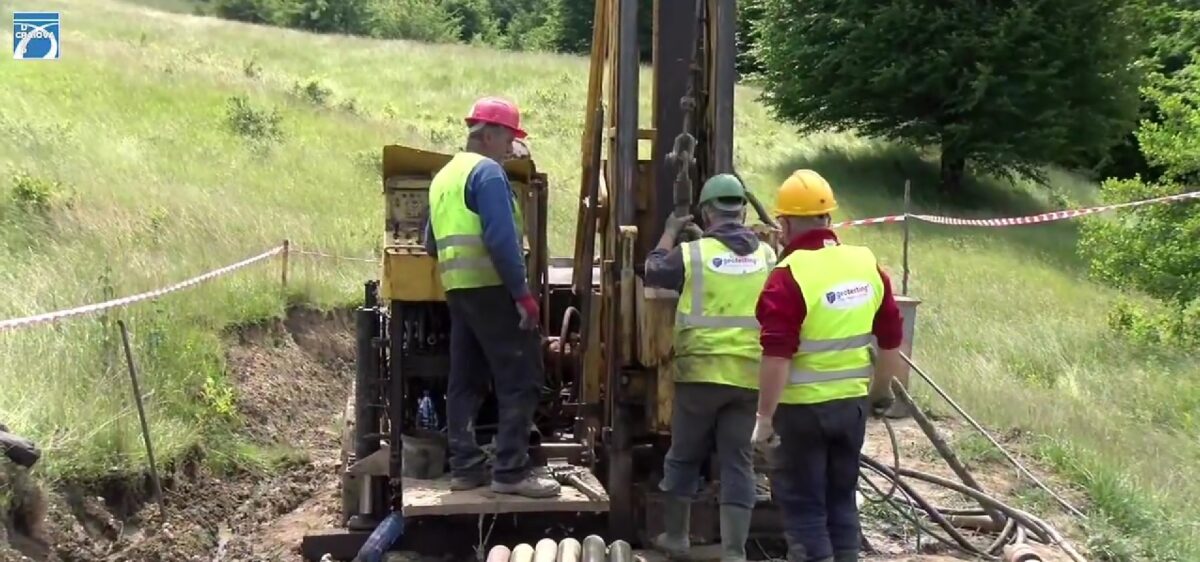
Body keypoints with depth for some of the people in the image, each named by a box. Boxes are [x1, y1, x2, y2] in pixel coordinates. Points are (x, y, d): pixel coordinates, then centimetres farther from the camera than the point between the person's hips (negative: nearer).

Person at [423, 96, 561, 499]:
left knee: (466, 380, 11)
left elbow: (432, 242, 23)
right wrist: (523, 293, -17)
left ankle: (465, 467, 13)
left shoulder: (444, 176, 19)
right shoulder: (487, 171, -9)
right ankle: (511, 471, -8)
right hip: (492, 288, -9)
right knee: (520, 379, -6)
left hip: (457, 289, 9)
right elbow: (502, 238, -18)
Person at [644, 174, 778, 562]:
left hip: (701, 372, -2)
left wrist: (670, 232, 28)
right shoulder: (767, 256, 3)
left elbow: (653, 272, 13)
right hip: (749, 375, 2)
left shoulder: (692, 253, -5)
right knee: (738, 463, 5)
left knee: (684, 456, 15)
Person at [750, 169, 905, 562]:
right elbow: (891, 340, 10)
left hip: (801, 407, -6)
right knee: (841, 499, 18)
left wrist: (765, 417, -16)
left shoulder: (789, 276, -17)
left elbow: (777, 357, -22)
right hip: (852, 402, 6)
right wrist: (882, 391, 23)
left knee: (803, 505, 4)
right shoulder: (868, 265, 2)